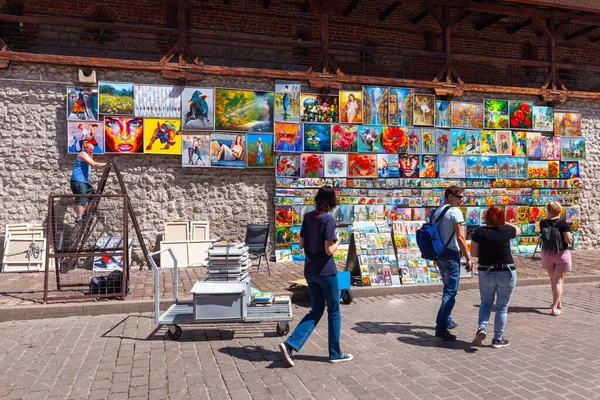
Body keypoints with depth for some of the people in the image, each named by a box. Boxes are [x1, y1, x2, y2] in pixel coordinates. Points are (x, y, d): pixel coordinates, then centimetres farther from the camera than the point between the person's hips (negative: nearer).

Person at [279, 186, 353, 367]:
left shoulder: (308, 216, 3)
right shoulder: (328, 219, -16)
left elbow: (301, 244, 8)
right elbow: (329, 250, -19)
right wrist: (337, 242, 0)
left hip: (310, 271, 6)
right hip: (325, 271, -6)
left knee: (316, 311, 16)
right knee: (334, 311, 11)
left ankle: (290, 344, 3)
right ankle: (335, 353, 23)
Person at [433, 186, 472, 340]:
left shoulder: (436, 211, 13)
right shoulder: (455, 212, -12)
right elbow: (460, 238, -16)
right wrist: (468, 258, -11)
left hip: (438, 254, 9)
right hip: (451, 254, -9)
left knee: (448, 288, 22)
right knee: (451, 292, -6)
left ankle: (447, 320, 31)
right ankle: (441, 327, -9)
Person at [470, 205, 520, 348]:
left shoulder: (479, 233, -8)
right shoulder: (506, 231, -8)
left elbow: (473, 253, -2)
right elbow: (518, 230, 15)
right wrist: (504, 223, 22)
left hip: (486, 272, 1)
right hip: (506, 273, -1)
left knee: (486, 303, 19)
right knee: (502, 307, 11)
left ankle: (481, 328, 0)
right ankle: (498, 339, 18)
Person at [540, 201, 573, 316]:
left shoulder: (543, 224, -5)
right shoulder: (563, 223, -14)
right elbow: (569, 240, -18)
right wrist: (570, 234, 3)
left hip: (547, 254, 3)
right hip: (562, 255, -3)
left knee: (553, 280, 19)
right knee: (558, 281, -1)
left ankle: (558, 303, 38)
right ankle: (555, 308, -10)